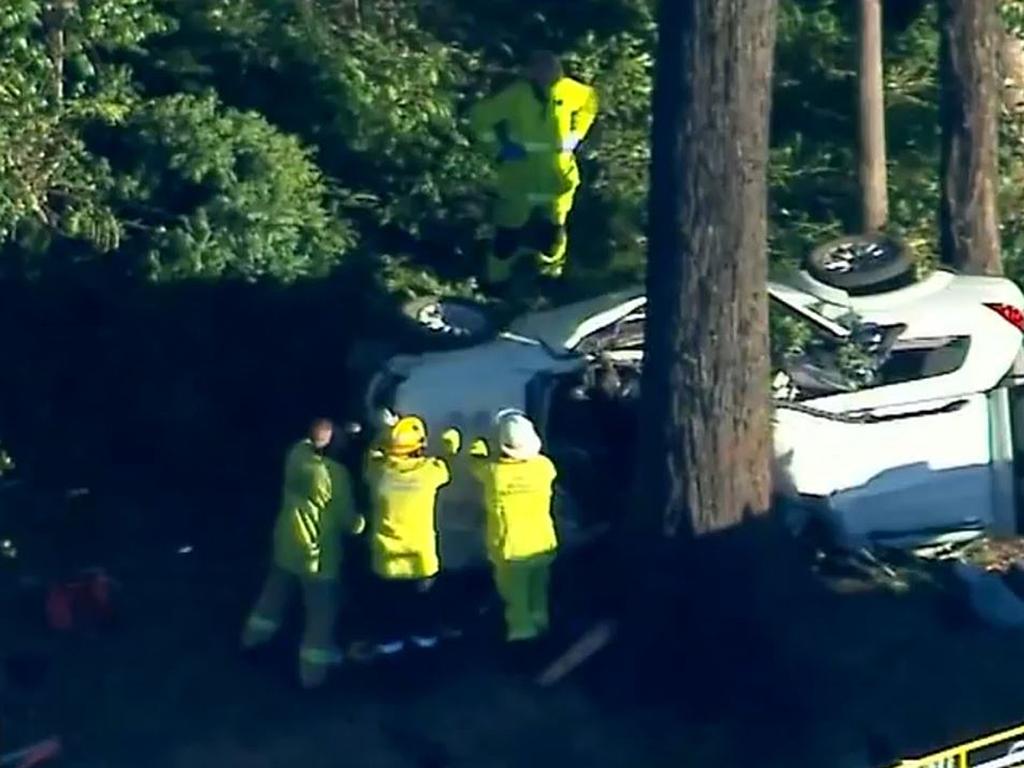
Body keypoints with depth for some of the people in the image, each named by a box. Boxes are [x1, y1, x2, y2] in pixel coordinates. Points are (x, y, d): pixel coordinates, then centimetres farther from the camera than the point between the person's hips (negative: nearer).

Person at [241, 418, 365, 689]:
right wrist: (360, 524, 2)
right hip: (318, 551, -6)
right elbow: (347, 517, -17)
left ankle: (255, 635, 46)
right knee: (321, 611, 9)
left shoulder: (297, 454, -12)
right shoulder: (335, 472, -26)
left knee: (276, 592, 28)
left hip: (287, 542, 6)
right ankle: (313, 667, 15)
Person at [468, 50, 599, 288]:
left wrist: (576, 135, 5)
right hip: (520, 175, -3)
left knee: (553, 226, 17)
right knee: (509, 227, 7)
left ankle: (551, 270, 39)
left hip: (557, 174, 3)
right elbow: (480, 117, -12)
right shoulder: (516, 95, -20)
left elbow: (590, 100, 12)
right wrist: (499, 147, -14)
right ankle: (498, 278, 22)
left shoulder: (568, 90, -11)